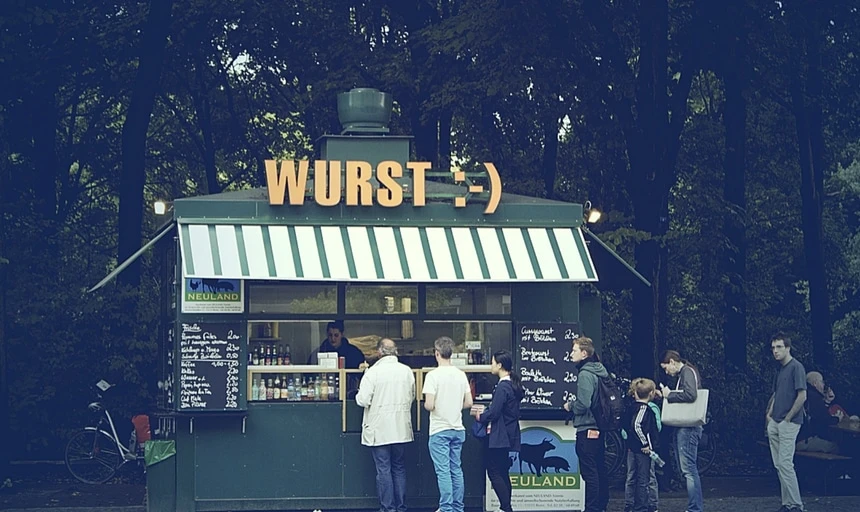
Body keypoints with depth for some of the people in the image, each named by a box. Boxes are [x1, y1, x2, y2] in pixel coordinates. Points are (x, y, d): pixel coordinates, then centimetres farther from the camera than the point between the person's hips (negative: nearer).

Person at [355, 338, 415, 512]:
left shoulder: (373, 372, -14)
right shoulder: (407, 371, 0)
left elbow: (363, 400, -16)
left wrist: (359, 396, 6)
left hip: (379, 430, -4)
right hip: (401, 429, 4)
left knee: (384, 470, 2)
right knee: (399, 468, 14)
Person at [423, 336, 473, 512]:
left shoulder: (433, 375, -14)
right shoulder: (461, 374, 4)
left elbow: (429, 405, -19)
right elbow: (469, 402, 6)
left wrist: (426, 405, 3)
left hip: (439, 430, -6)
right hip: (458, 429, 6)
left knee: (443, 471, -3)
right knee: (456, 470, 12)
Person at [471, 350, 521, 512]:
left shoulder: (502, 387, -18)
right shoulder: (513, 384, 12)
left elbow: (494, 413, -20)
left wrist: (479, 415, -2)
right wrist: (484, 410, 16)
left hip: (499, 436, -10)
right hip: (509, 435, 10)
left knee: (494, 472, -7)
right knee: (502, 472, 14)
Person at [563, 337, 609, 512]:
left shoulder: (585, 374, -16)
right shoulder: (600, 371, 11)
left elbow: (583, 404, -24)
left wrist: (570, 406, -5)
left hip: (587, 430, -9)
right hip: (601, 428, 10)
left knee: (589, 471, -5)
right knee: (600, 470, 14)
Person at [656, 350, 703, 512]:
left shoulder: (688, 372, -9)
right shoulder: (682, 374, 21)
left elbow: (690, 395, -26)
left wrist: (670, 395, -15)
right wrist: (665, 396, 10)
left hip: (688, 427, -11)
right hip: (683, 427, 11)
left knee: (688, 469, -10)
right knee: (690, 469, 13)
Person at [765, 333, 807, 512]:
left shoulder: (796, 367, -11)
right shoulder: (779, 369, 16)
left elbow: (802, 396, -16)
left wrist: (788, 418, -13)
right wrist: (769, 414, 12)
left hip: (789, 424, -9)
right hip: (775, 423, 9)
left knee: (785, 463, -12)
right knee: (778, 465, 8)